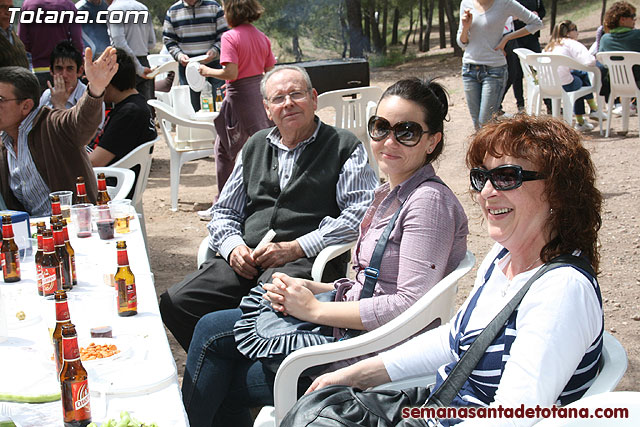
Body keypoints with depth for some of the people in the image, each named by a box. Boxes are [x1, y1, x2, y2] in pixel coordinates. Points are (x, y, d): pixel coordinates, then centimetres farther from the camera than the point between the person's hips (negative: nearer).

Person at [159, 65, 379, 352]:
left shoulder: (345, 147, 7)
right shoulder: (255, 146, 24)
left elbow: (362, 213, -7)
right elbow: (224, 212, 26)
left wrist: (295, 248, -13)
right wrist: (233, 247, 2)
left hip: (305, 263, -5)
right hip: (245, 261, 5)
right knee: (174, 303, -16)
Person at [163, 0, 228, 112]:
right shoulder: (173, 11, 6)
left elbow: (224, 35, 3)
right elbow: (168, 39, 10)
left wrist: (215, 50, -15)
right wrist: (178, 55, -8)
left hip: (212, 64, -1)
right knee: (191, 108, 4)